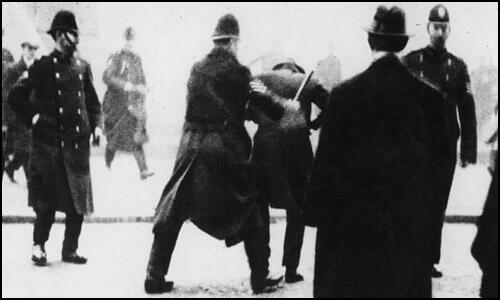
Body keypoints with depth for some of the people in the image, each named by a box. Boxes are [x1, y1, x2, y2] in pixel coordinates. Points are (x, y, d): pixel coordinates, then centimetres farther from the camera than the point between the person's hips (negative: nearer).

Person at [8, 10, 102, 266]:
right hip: (49, 143, -4)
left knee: (78, 201, 4)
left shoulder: (82, 67, 11)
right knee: (48, 200, -4)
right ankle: (39, 246, 12)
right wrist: (33, 119, -5)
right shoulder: (43, 66, -1)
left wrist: (97, 126, 5)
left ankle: (70, 249, 14)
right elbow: (15, 96, 0)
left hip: (78, 143, 4)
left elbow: (93, 102, 19)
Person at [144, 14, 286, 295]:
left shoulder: (197, 69, 9)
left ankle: (155, 277, 7)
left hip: (192, 148, 4)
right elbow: (262, 101, 1)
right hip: (227, 150, -3)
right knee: (250, 213, 11)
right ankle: (261, 278, 14)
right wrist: (286, 109, 18)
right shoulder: (238, 72, -5)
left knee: (172, 214, 10)